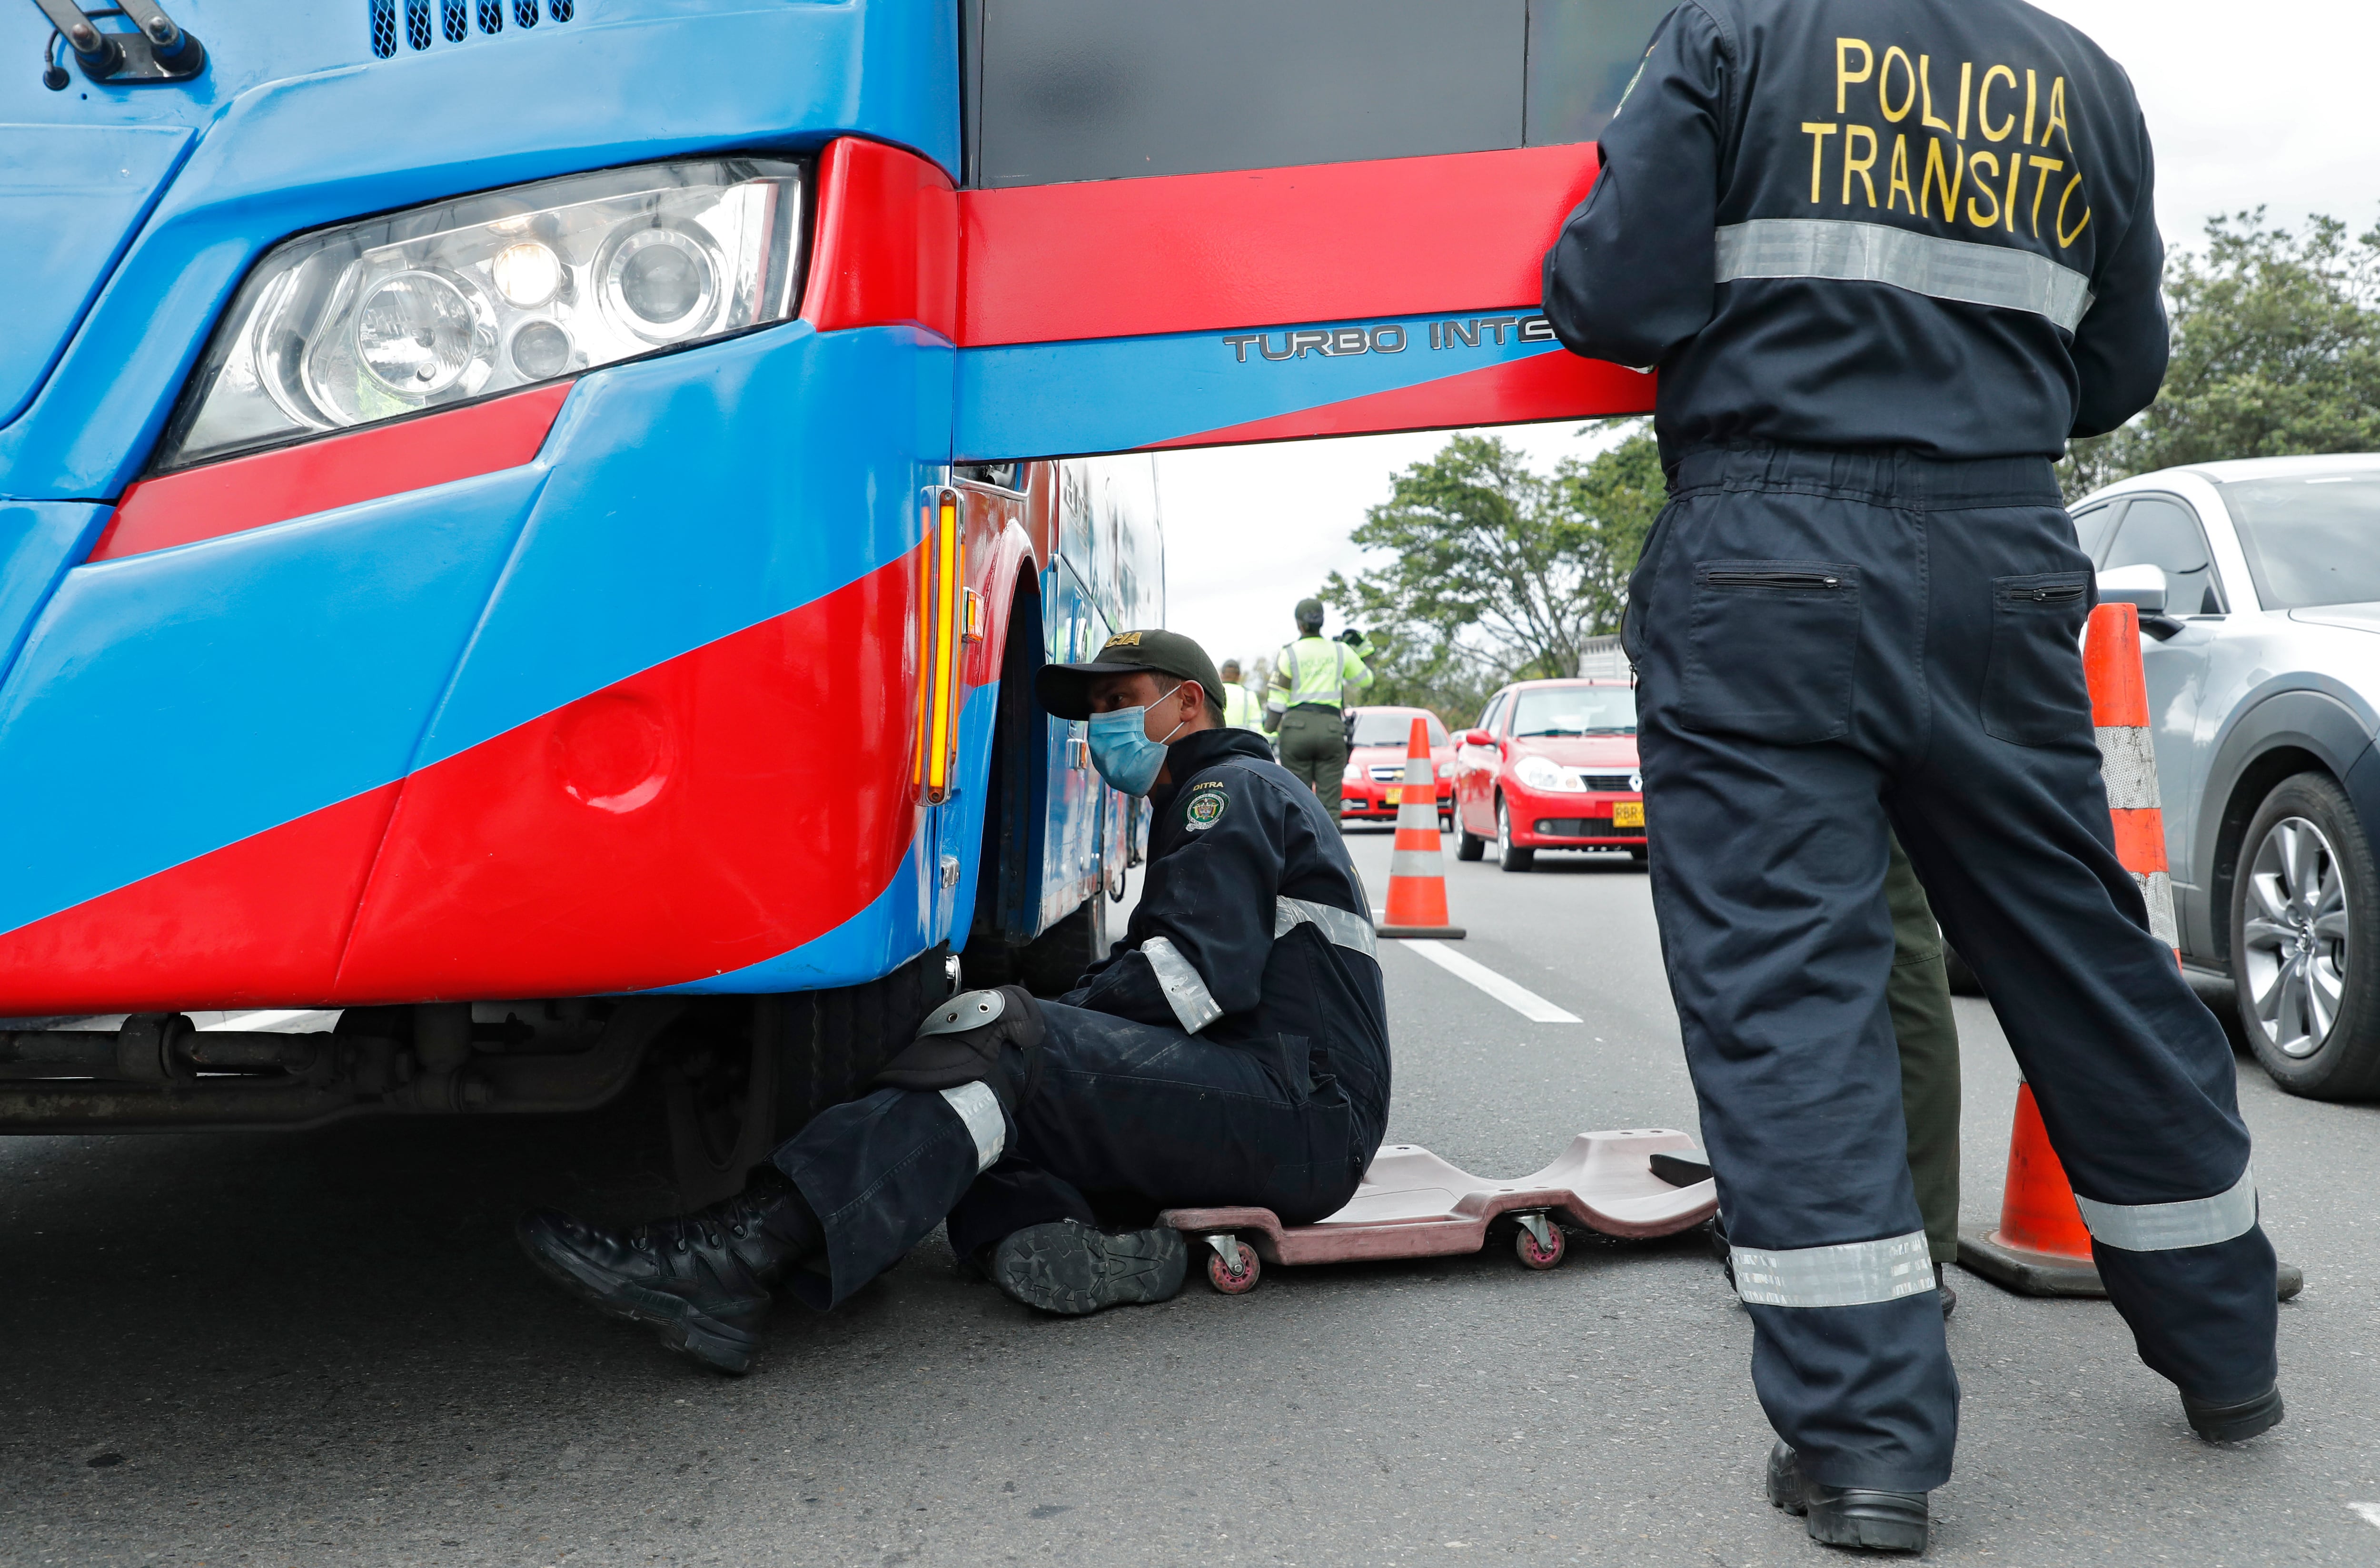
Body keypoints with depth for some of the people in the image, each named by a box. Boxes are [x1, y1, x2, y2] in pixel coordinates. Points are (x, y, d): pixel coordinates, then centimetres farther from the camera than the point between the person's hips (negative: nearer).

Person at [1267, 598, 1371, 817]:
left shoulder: (1289, 654, 2)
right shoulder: (1341, 651, 9)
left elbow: (1277, 699, -2)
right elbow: (1365, 680, 20)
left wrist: (1269, 731, 5)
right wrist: (1363, 651, 31)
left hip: (1296, 728, -1)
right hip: (1331, 728, 1)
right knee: (1329, 804, 1)